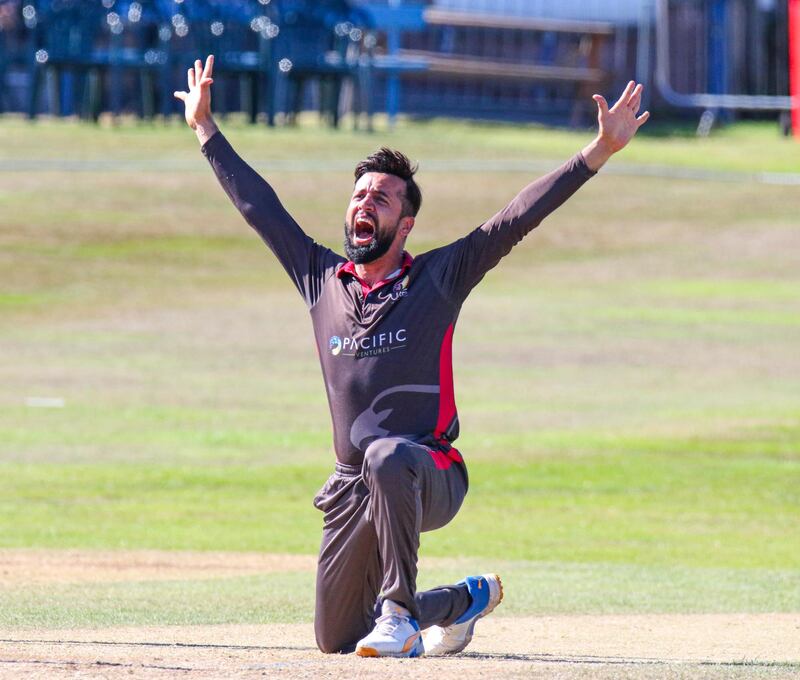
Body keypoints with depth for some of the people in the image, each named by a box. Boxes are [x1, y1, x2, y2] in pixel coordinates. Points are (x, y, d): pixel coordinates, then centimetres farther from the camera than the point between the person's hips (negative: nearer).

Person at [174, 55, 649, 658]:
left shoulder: (439, 279, 0)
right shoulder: (320, 278, 12)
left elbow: (519, 218, -7)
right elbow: (259, 206, 21)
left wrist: (602, 150, -14)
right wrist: (206, 129, 26)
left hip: (431, 478, -6)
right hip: (353, 490, 6)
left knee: (388, 457, -42)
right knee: (336, 639, 8)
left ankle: (400, 614, -31)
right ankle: (464, 599, 34)